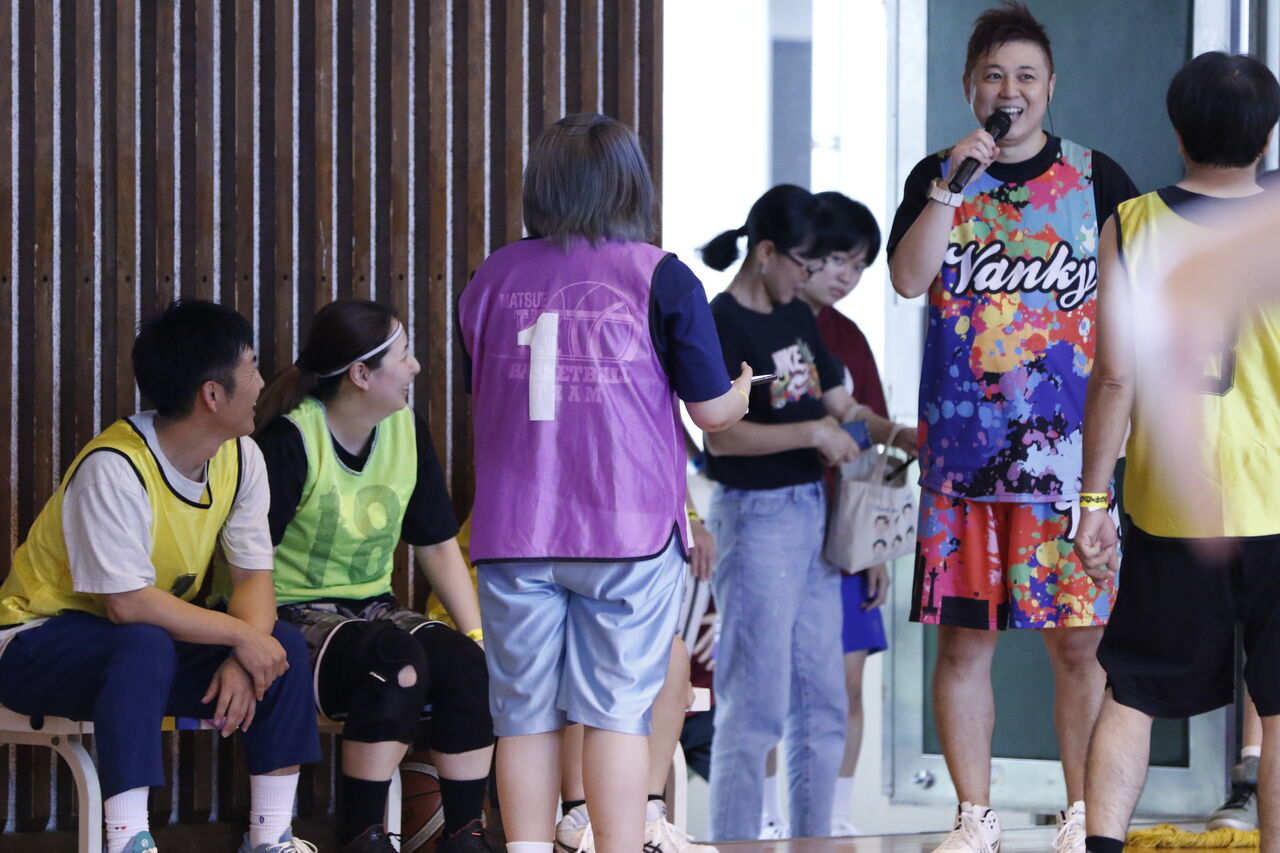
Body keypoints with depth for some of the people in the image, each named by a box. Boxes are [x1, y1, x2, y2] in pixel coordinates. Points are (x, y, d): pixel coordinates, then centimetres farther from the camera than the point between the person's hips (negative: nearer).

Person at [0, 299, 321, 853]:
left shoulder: (241, 457, -3)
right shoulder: (114, 468, -28)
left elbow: (253, 575, -5)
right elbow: (128, 604, -33)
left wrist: (241, 661, -24)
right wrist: (239, 634, -27)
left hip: (155, 641, 7)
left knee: (283, 646, -13)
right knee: (145, 647, -38)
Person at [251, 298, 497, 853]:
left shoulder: (408, 433, 8)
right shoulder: (290, 442, -13)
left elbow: (438, 547, 13)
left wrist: (477, 633, 1)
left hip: (373, 608, 7)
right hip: (297, 615, -7)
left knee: (468, 663, -22)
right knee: (399, 660, -34)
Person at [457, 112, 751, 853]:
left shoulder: (492, 278, 6)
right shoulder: (659, 278, -4)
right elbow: (711, 410, 0)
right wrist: (745, 390, 21)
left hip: (514, 534, 3)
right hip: (629, 532, -3)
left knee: (526, 713, 7)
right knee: (618, 710, -1)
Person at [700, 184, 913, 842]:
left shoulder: (797, 318, 12)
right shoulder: (721, 325, -13)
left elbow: (840, 406, 16)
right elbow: (722, 436, -20)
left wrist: (909, 437, 3)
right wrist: (813, 432, -19)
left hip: (810, 512, 9)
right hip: (754, 516, -9)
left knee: (821, 703, 11)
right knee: (755, 704, -6)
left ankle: (812, 843, 18)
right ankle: (735, 844, 0)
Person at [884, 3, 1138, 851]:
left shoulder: (1098, 179, 6)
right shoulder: (937, 178, 10)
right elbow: (908, 277, -6)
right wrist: (953, 181, -16)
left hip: (1070, 449, -1)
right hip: (962, 451, 1)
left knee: (1081, 641, -2)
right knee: (963, 640, 2)